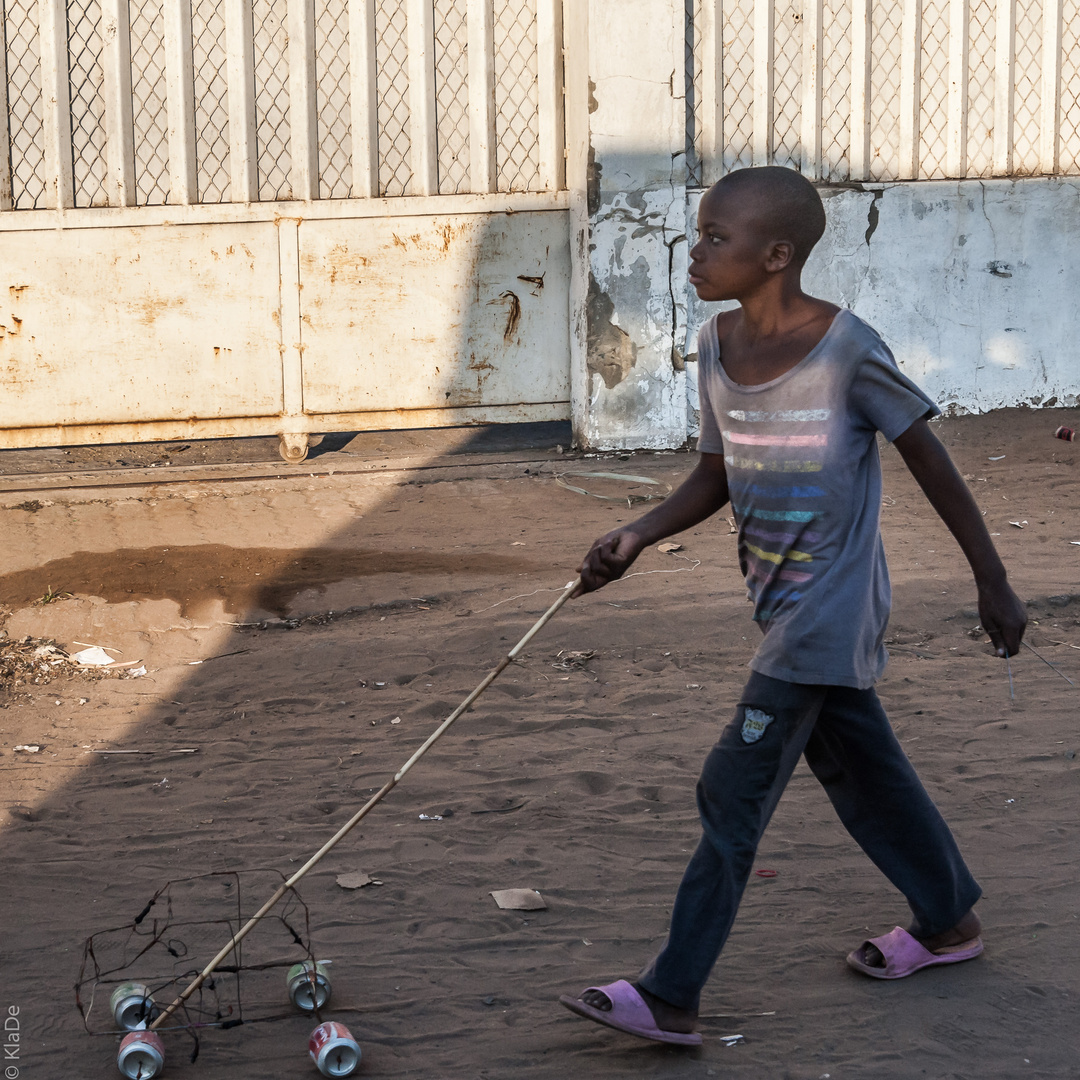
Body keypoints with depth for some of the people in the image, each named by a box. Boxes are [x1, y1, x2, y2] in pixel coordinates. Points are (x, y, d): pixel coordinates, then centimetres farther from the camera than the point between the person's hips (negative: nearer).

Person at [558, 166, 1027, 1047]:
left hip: (830, 611, -8)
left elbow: (930, 462, -10)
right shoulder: (718, 346, 1)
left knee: (733, 793, -8)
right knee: (860, 769, 20)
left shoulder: (847, 351, -19)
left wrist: (993, 584, -4)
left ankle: (672, 998, -4)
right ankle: (950, 920, 40)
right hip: (780, 604, 8)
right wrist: (638, 535, -6)